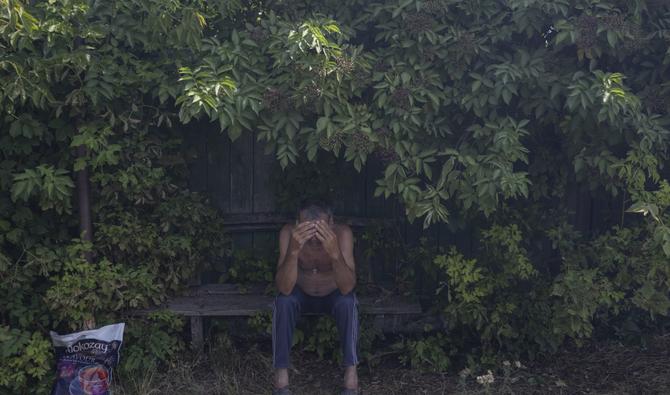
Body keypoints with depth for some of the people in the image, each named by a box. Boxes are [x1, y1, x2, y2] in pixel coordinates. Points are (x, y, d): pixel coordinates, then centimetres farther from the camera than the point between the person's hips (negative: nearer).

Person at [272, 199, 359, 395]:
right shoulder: (289, 232, -28)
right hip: (302, 295, 1)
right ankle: (281, 376, -20)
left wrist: (335, 252, -53)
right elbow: (284, 289, -35)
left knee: (348, 302, -32)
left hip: (334, 296, -1)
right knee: (283, 302, -30)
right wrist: (293, 250, -51)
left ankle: (351, 374, -20)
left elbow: (347, 288, -37)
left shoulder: (342, 233, -30)